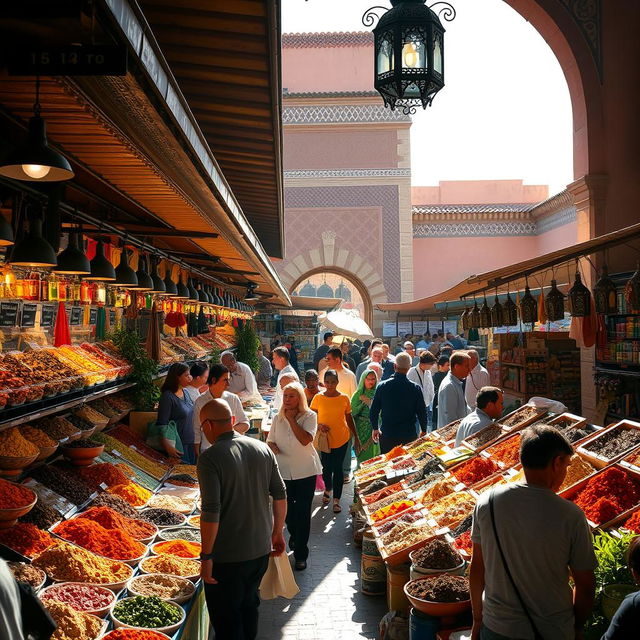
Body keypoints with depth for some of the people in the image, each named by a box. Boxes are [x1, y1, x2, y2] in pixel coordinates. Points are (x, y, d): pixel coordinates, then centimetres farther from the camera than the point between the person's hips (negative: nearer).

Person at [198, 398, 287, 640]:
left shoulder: (210, 458, -19)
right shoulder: (263, 449, -1)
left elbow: (211, 512, -23)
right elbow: (280, 495, 4)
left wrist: (206, 556, -13)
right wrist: (277, 532, 16)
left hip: (227, 557, -6)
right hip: (261, 549, 6)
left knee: (226, 620, 12)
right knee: (249, 604, 26)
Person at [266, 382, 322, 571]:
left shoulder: (309, 416, -9)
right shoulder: (277, 418, 3)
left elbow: (305, 440, -23)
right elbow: (270, 441, 10)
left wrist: (291, 419, -19)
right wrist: (273, 447, -14)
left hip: (305, 471, -4)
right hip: (283, 471, 4)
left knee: (303, 512, 0)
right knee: (287, 509, 17)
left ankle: (301, 554, 12)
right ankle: (294, 535, 46)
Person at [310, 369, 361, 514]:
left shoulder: (344, 398, -2)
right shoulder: (318, 398, -4)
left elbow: (349, 419, 6)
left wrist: (356, 438, 8)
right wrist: (319, 425, -18)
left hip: (341, 439, 0)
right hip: (324, 439, 0)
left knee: (338, 468, 3)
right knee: (326, 467, 11)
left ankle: (336, 500, 13)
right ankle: (328, 489, 40)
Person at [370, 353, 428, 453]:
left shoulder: (382, 386, -7)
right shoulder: (416, 388, -10)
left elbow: (373, 411, 0)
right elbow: (422, 412, -2)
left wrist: (375, 428, 16)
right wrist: (423, 430, 15)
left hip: (387, 435, 1)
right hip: (409, 435, -1)